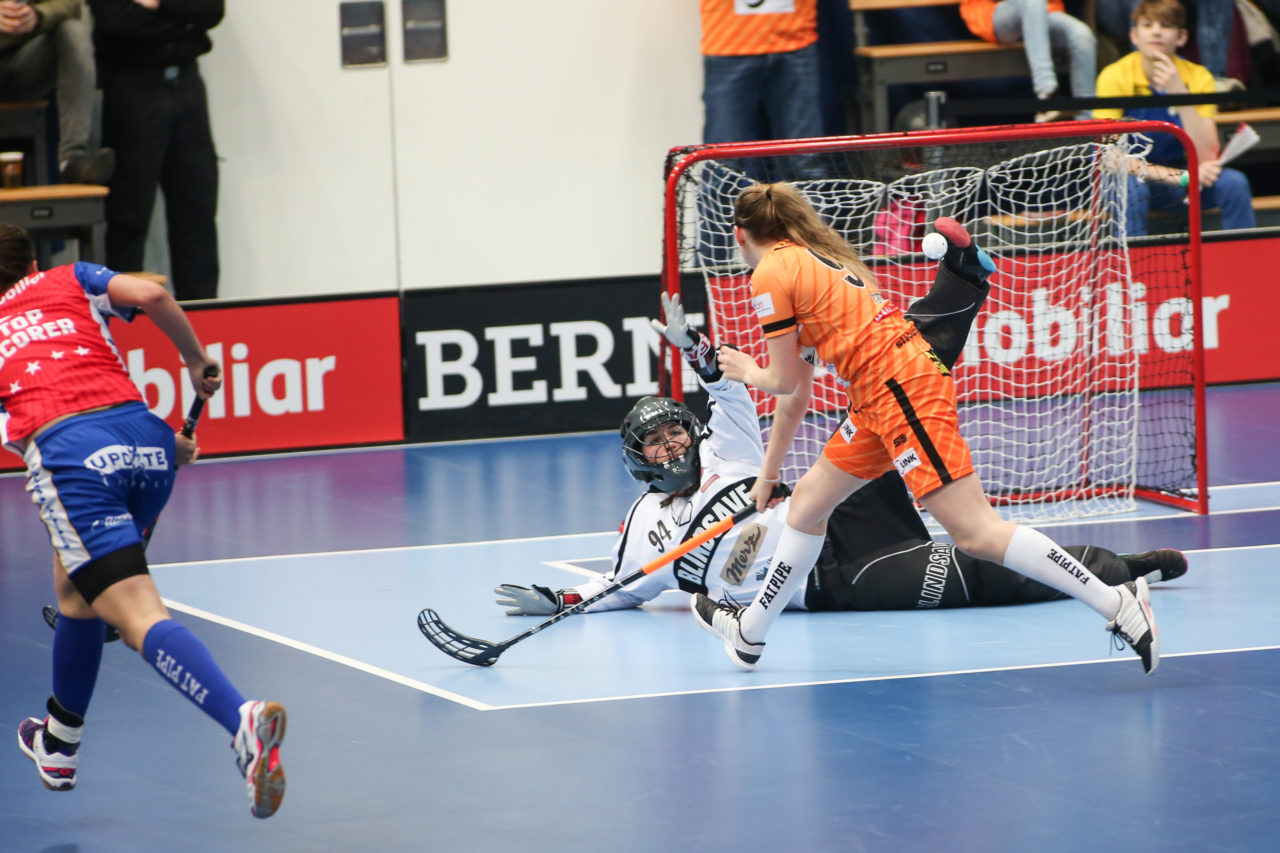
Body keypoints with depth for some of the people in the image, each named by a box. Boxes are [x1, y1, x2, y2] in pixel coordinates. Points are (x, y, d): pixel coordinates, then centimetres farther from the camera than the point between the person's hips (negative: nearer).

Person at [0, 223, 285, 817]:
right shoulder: (69, 280, 25)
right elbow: (151, 296, 5)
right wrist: (196, 360, 21)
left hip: (67, 451, -4)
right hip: (142, 433, 4)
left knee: (138, 617, -16)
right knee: (74, 587, 30)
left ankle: (244, 721, -40)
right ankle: (58, 746, 43)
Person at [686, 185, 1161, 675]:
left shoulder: (771, 273, -4)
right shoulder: (816, 260, 24)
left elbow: (785, 381, -3)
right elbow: (796, 395, 29)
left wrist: (749, 372, 19)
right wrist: (767, 476, 35)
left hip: (900, 390, -10)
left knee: (975, 533, -15)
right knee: (808, 498, 19)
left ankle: (1118, 603, -19)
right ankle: (749, 634, 32)